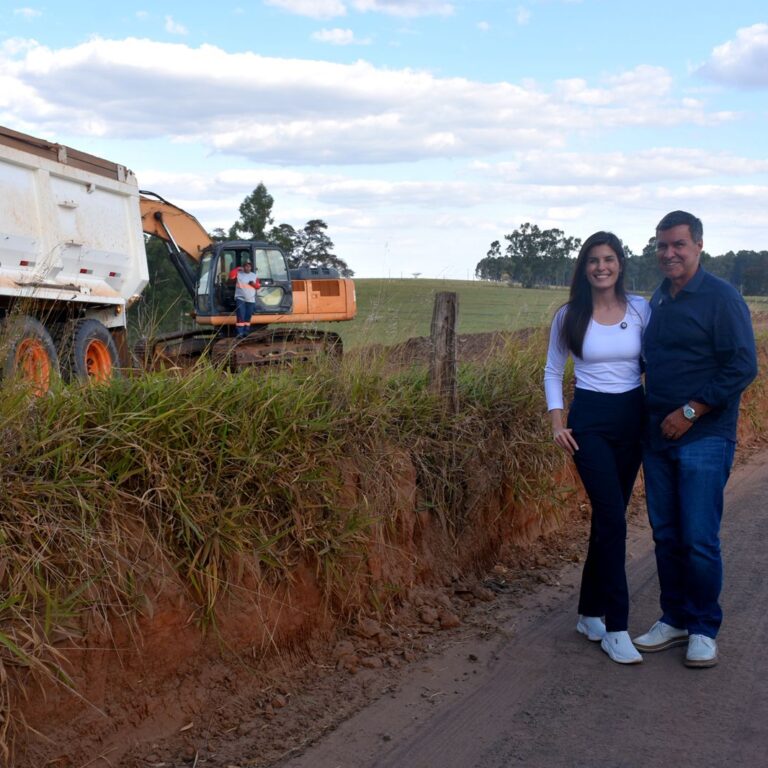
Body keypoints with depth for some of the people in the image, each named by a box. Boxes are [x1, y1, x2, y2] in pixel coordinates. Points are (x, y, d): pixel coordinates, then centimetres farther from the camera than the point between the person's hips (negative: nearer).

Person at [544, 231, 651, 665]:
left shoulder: (641, 310, 1)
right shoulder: (569, 317, -2)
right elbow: (553, 372, 6)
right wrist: (557, 423, -3)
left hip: (633, 418, 3)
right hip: (590, 421, -3)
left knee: (608, 518, 9)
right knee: (614, 519, -12)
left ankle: (591, 613, 24)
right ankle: (616, 628, -5)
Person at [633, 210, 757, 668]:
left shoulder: (722, 299, -9)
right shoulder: (658, 301, 13)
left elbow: (743, 367, -14)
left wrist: (690, 412, -16)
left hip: (704, 438, -6)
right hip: (658, 437, 7)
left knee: (699, 540, -3)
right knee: (666, 537, 11)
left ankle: (704, 630, 13)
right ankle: (674, 620, 24)